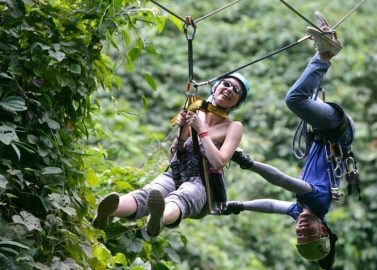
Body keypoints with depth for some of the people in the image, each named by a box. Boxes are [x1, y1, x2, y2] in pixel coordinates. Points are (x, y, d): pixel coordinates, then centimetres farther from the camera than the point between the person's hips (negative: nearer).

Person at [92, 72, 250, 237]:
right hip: (175, 176, 3)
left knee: (180, 198, -41)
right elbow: (173, 157, 15)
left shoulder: (233, 128, 6)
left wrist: (202, 130, -10)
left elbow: (219, 162, -11)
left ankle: (160, 219, -79)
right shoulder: (194, 114, 16)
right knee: (147, 194, -33)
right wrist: (182, 131, -1)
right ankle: (107, 211, -67)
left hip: (201, 184, -3)